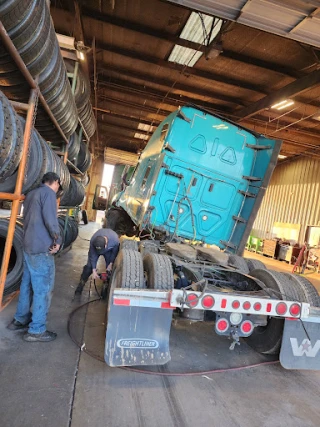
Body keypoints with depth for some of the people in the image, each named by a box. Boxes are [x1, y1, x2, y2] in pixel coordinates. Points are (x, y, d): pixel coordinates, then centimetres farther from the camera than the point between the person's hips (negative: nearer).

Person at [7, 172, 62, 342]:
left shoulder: (31, 194, 17)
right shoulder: (48, 193, -11)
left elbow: (29, 219, 16)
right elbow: (50, 219, -21)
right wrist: (57, 240, -8)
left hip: (28, 246, 9)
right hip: (41, 248, -9)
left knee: (27, 284, 19)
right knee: (43, 288, -2)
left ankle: (20, 319, 32)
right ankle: (36, 330, 6)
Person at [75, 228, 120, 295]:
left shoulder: (115, 239, -43)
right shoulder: (93, 241, -40)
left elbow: (115, 252, -22)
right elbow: (93, 256, -26)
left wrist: (111, 264, -19)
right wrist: (94, 271, -24)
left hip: (109, 251, 0)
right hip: (94, 250, 0)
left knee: (109, 269, -4)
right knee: (89, 266, -7)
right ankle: (81, 284, 6)